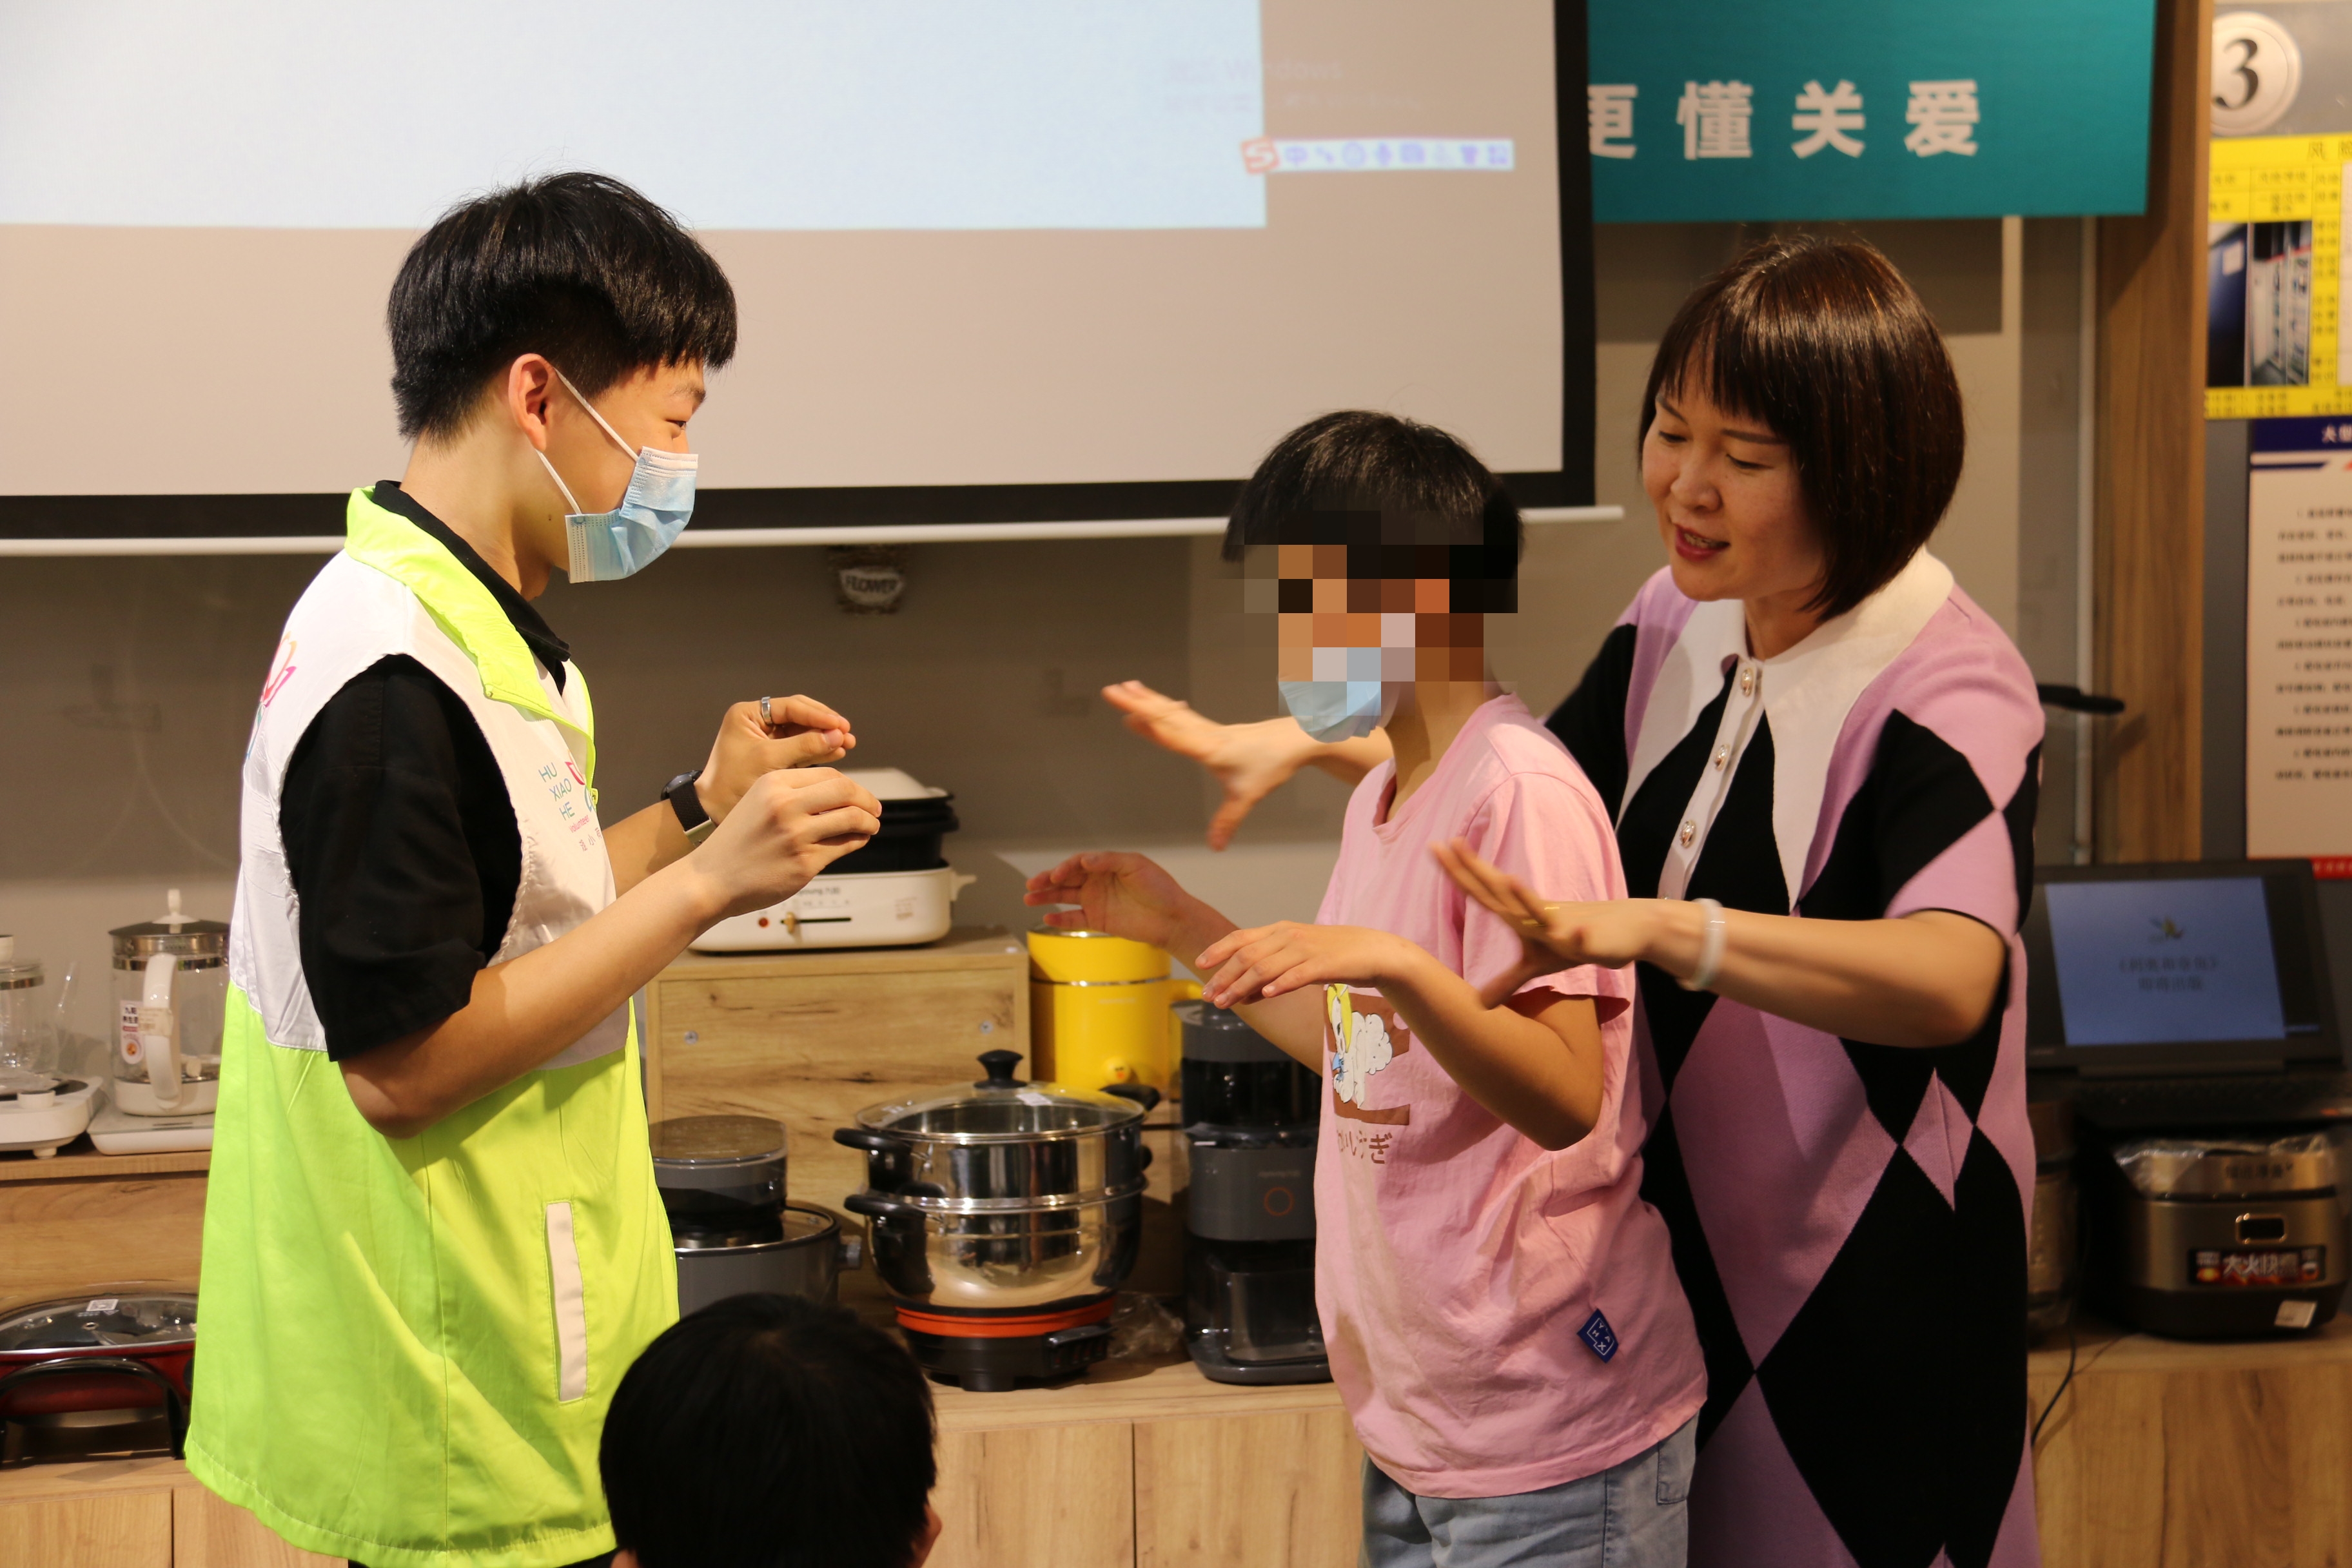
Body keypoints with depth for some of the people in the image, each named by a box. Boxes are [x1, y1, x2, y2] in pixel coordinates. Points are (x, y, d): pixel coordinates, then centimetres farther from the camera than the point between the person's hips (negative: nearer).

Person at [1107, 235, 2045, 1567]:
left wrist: (1661, 930, -54)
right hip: (1684, 1237, 7)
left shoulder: (1950, 689, -23)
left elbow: (1952, 979, -41)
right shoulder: (1683, 623, 0)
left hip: (1879, 1288, -6)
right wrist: (1315, 747, 8)